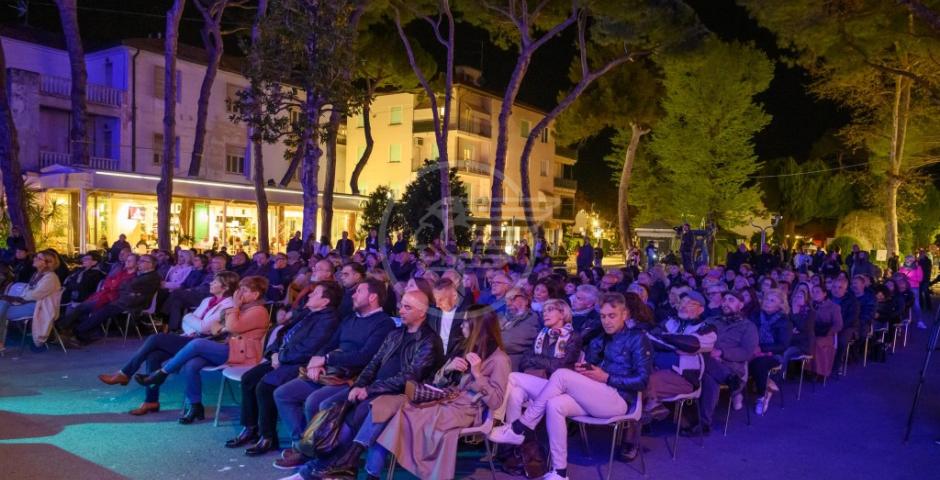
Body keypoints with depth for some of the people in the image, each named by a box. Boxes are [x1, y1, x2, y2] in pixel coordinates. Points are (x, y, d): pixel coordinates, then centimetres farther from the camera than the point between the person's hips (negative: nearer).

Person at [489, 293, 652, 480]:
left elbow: (642, 380, -10)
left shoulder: (637, 338, -1)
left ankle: (522, 428, -17)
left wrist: (606, 378, -13)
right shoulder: (604, 338, 20)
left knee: (561, 375, -25)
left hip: (619, 400, -7)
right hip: (597, 397, 7)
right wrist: (583, 370, -7)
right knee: (554, 405, -23)